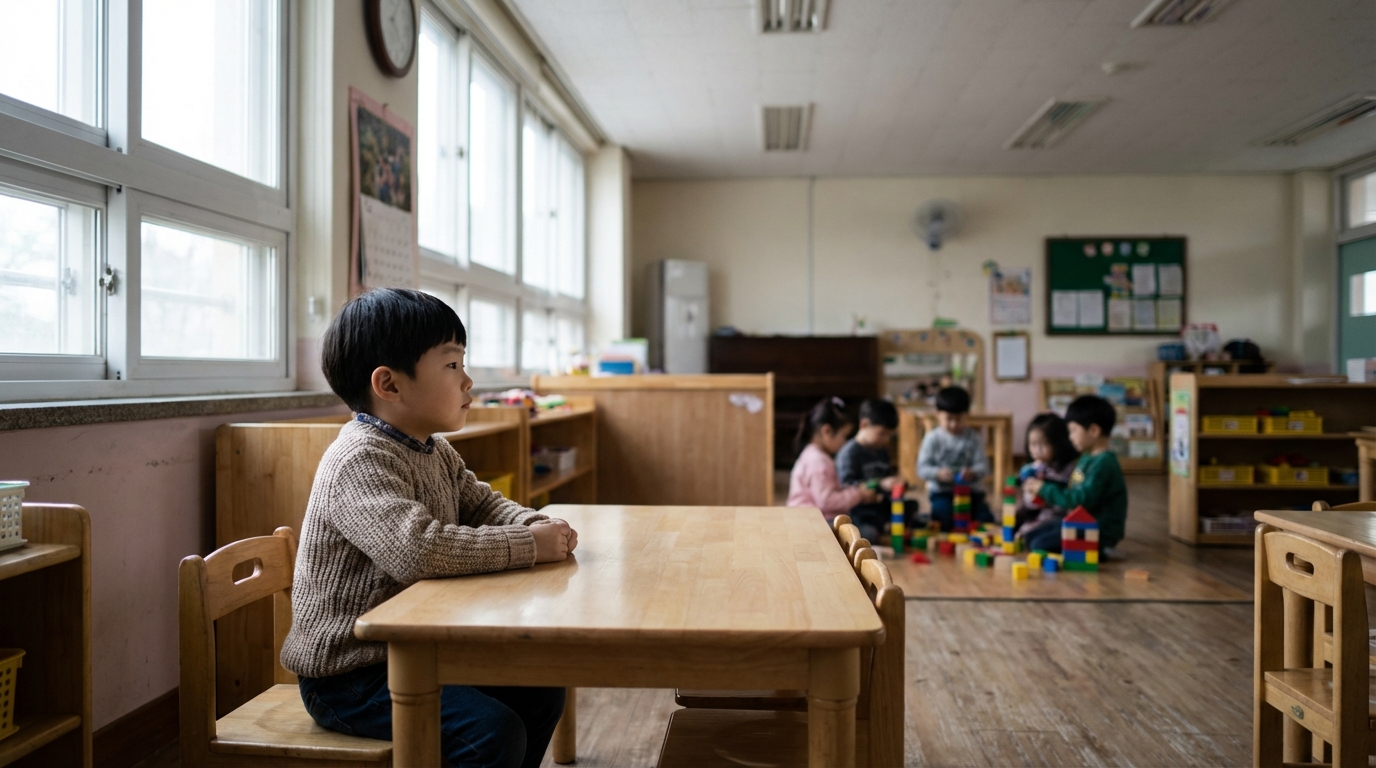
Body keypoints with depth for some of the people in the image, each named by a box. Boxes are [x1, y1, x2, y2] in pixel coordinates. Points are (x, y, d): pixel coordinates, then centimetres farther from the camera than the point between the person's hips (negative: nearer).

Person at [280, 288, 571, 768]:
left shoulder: (436, 453, 6)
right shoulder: (360, 460, -25)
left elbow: (481, 503, 17)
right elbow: (417, 548, -38)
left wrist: (534, 524, -6)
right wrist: (530, 545, -30)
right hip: (347, 676, -9)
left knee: (539, 692, 9)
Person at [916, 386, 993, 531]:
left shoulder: (974, 438, 2)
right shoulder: (932, 438, -4)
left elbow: (983, 465, -5)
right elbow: (922, 468, -7)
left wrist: (973, 473, -28)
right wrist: (938, 473, -28)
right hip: (941, 491, -2)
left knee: (986, 519, -14)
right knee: (945, 521, -26)